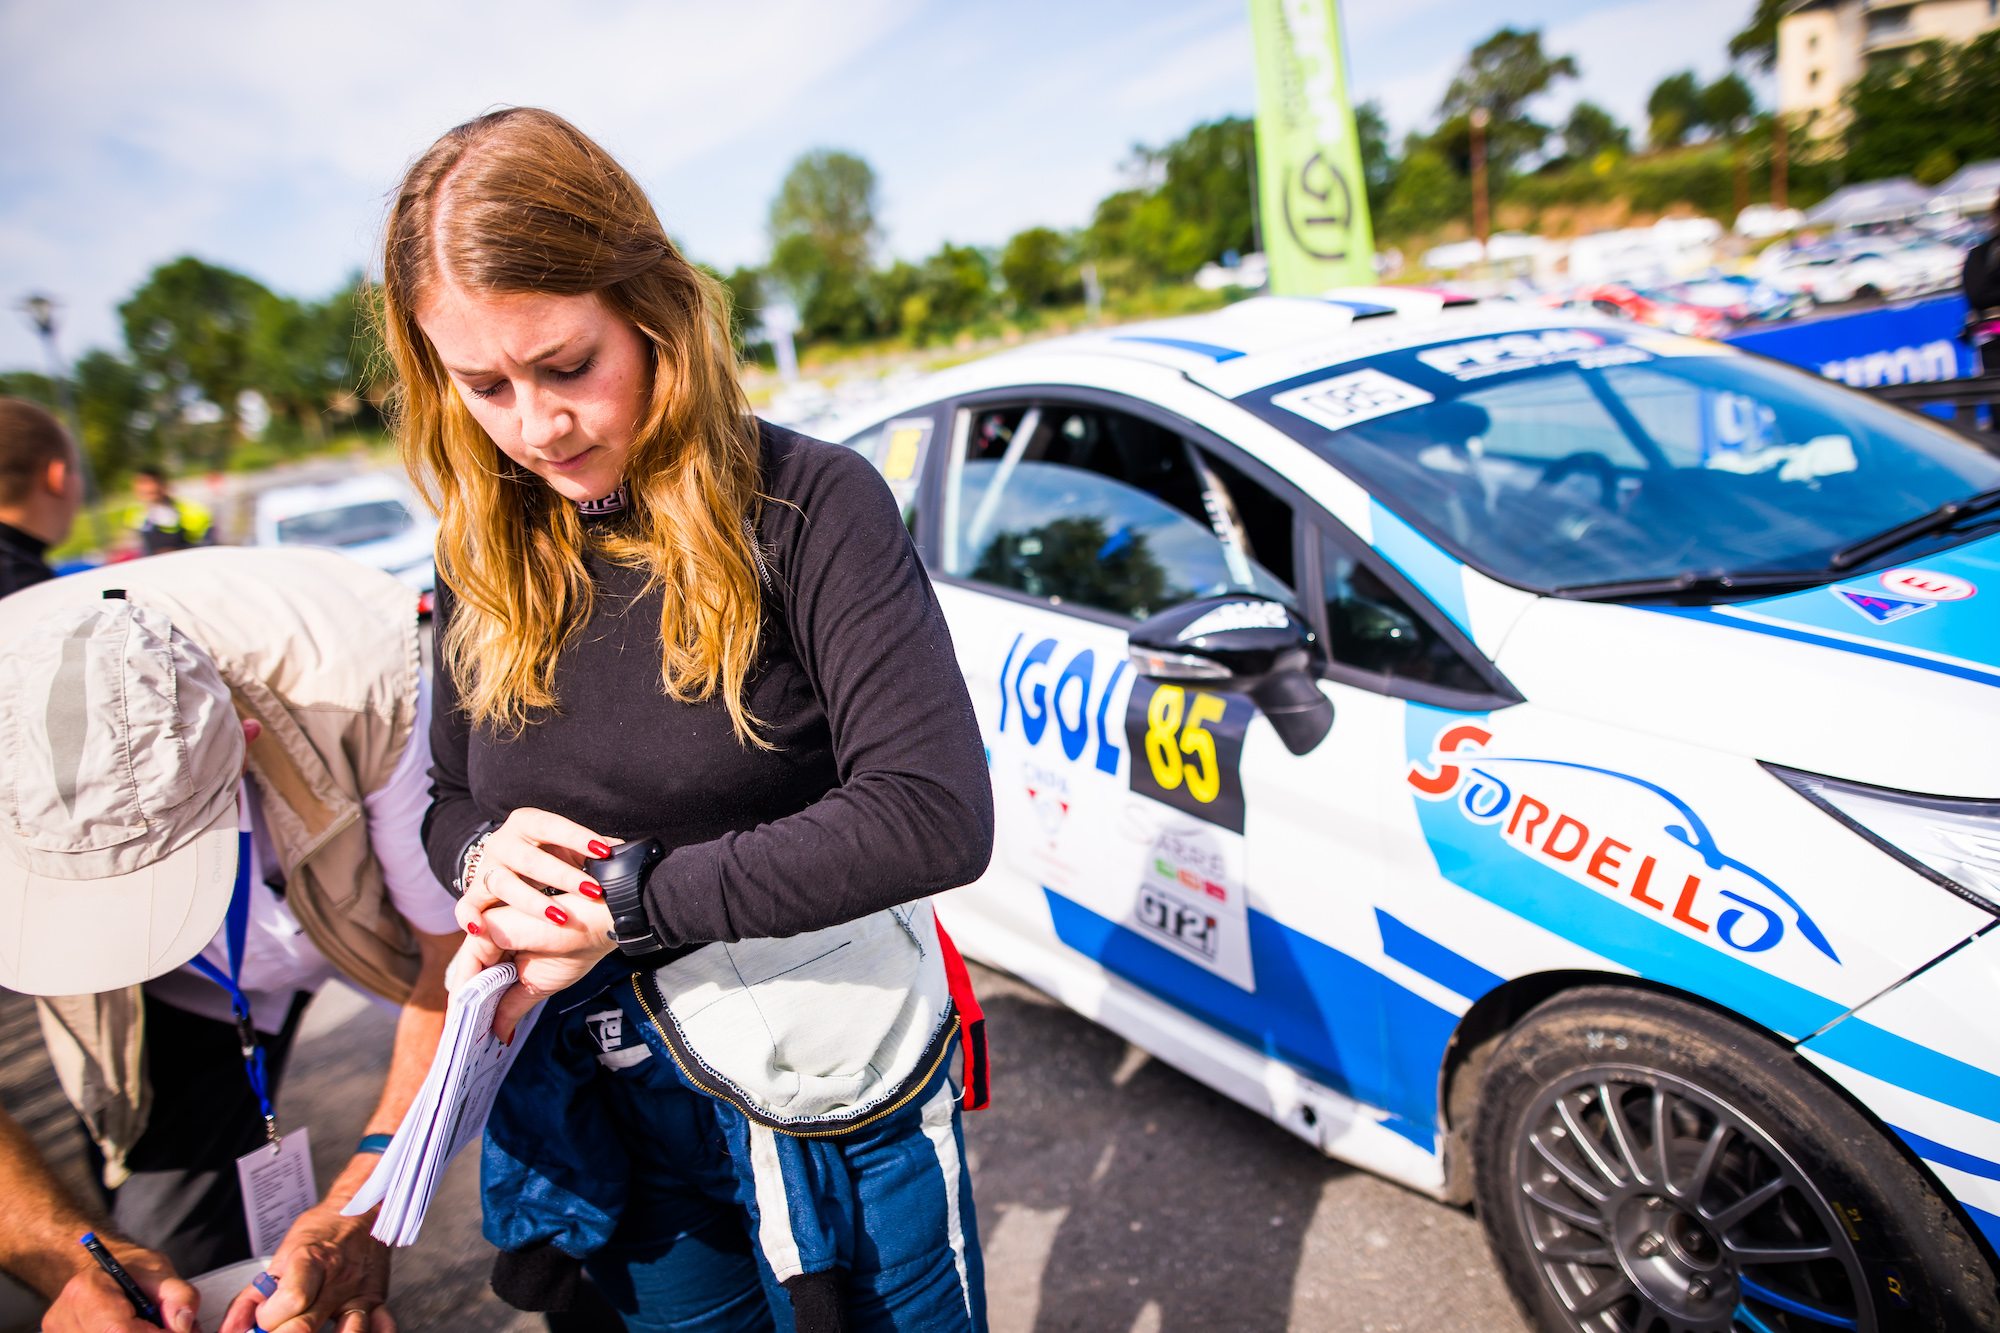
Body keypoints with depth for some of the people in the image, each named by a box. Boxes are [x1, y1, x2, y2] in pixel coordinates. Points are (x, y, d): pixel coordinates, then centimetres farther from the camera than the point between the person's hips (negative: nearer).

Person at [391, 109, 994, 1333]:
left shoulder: (806, 506, -19)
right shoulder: (489, 557, -1)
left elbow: (936, 818, -28)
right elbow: (446, 806, 11)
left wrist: (628, 902, -25)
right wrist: (485, 857, -13)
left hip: (828, 1088, -4)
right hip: (614, 1098, 5)